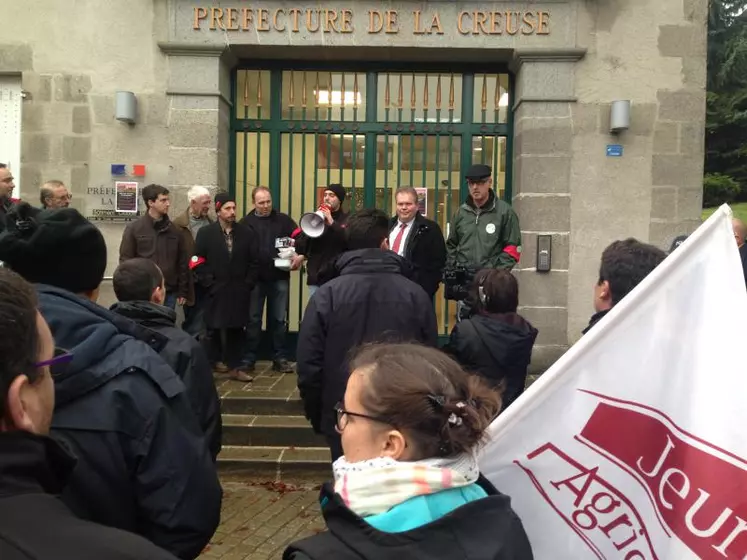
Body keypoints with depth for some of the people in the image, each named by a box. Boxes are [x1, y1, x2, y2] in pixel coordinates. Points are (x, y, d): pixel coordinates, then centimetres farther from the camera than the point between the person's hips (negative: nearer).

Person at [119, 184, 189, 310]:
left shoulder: (174, 230, 8)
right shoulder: (134, 228, -2)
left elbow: (182, 262, 9)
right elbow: (125, 261, -2)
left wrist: (183, 291, 6)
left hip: (169, 293, 3)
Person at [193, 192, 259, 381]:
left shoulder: (247, 233, 6)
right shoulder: (206, 233, 1)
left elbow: (254, 262, 5)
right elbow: (198, 262, -4)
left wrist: (247, 285, -2)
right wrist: (209, 284, -10)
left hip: (239, 292, 2)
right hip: (216, 292, -1)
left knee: (236, 329, 7)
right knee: (214, 330, 6)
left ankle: (234, 367, 16)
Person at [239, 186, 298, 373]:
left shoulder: (283, 220, 5)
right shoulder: (246, 223, 2)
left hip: (280, 278, 1)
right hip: (255, 278, -1)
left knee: (278, 320, 9)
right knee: (253, 320, 7)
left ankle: (280, 359, 16)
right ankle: (248, 359, 15)